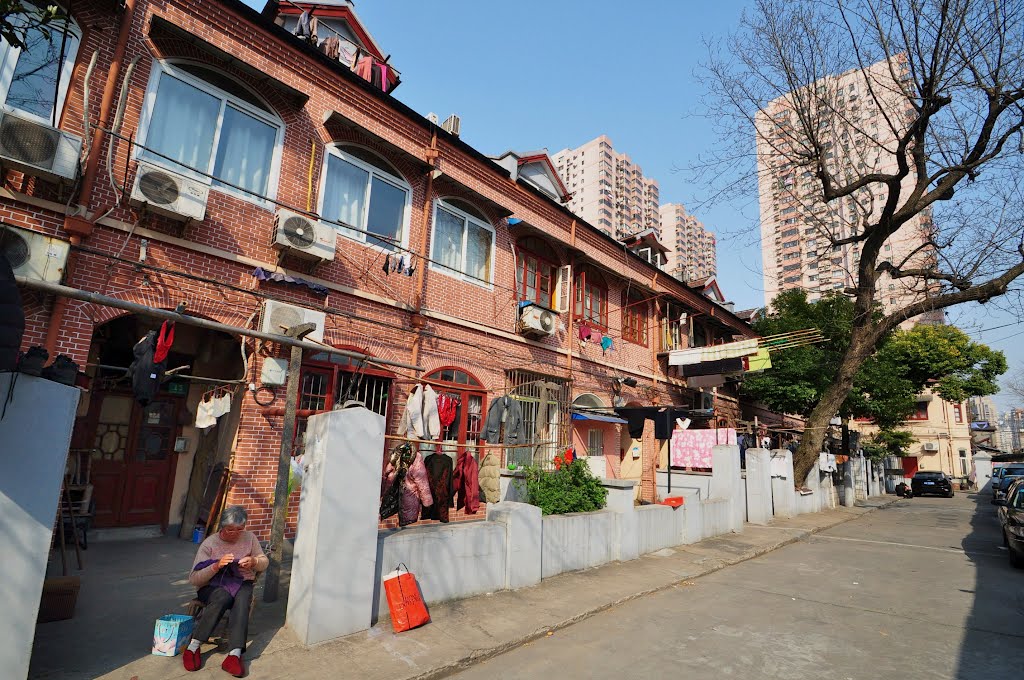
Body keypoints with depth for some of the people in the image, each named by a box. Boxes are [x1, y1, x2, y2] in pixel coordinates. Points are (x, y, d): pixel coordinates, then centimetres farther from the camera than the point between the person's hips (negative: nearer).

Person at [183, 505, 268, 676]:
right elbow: (193, 579, -11)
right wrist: (217, 566, -28)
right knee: (223, 597, -37)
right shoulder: (210, 543, -7)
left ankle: (234, 655, -42)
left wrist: (254, 562, -13)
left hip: (242, 583, 2)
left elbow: (264, 562, 10)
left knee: (242, 599, -34)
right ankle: (193, 648, -27)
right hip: (213, 586, -1)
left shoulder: (250, 538, 1)